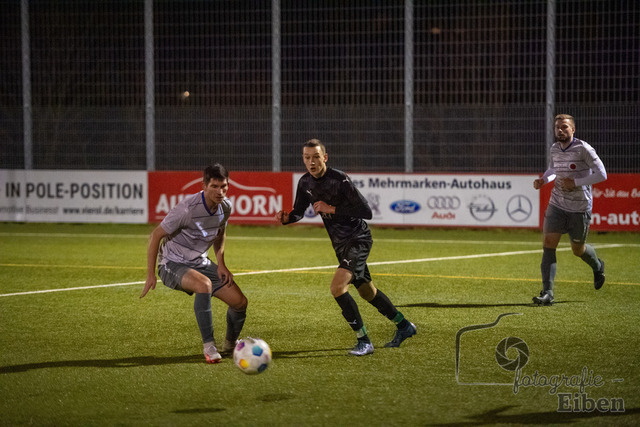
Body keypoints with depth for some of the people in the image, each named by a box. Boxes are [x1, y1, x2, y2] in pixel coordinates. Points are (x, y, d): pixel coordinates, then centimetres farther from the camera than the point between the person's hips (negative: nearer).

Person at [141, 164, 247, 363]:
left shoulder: (225, 207, -6)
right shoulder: (188, 209, -28)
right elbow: (156, 235, -19)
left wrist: (221, 263, 4)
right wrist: (150, 275, -19)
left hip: (201, 263, 7)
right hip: (172, 264, -7)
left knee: (240, 302, -2)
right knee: (204, 284, -38)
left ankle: (230, 345, 27)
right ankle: (208, 346, -28)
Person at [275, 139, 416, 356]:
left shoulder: (339, 179, -23)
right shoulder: (305, 183, -1)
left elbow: (366, 212, -25)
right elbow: (298, 212, 12)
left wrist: (332, 209, -28)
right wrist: (286, 217, -11)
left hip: (358, 239, -8)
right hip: (340, 244, 8)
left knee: (337, 287, -23)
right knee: (366, 291, 20)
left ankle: (364, 341, -13)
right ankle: (404, 326, 40)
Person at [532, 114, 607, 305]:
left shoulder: (583, 149, -15)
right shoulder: (554, 149, 3)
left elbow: (601, 175, -15)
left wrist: (575, 183, -20)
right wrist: (543, 180, 3)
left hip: (580, 208, -4)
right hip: (557, 205, 4)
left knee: (578, 249, 9)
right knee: (548, 243, -11)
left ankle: (598, 267, 46)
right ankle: (547, 293, -12)